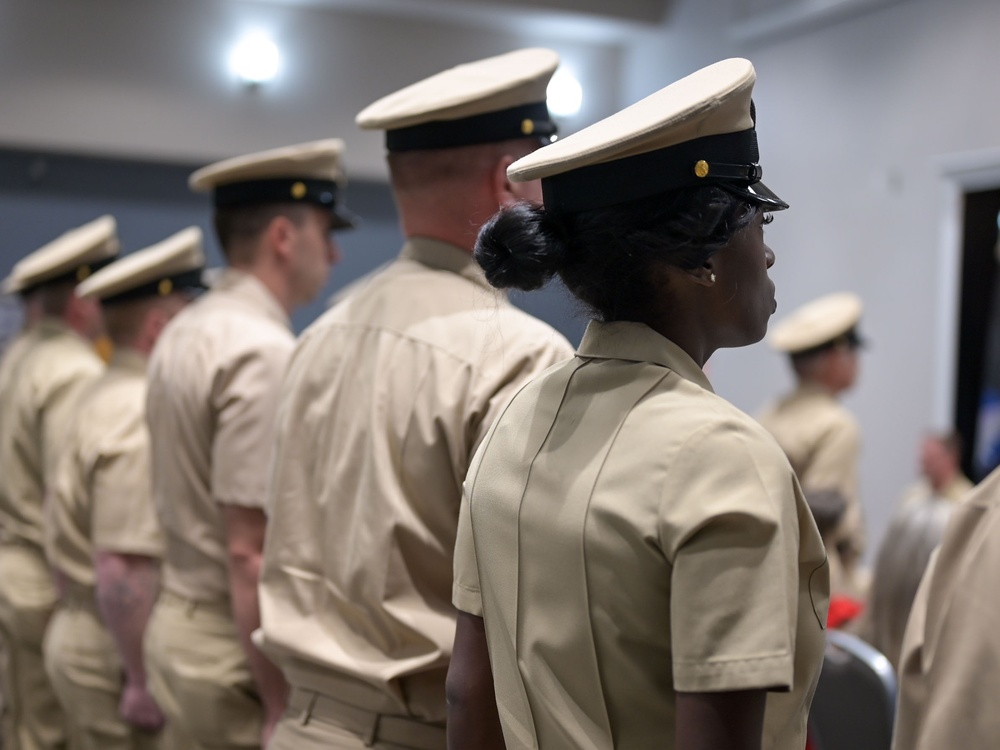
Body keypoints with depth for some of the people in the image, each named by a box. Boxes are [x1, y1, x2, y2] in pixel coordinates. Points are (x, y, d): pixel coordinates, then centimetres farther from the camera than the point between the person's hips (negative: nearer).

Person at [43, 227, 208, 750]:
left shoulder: (103, 398, 12)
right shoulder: (143, 418, -21)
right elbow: (123, 570, -26)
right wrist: (145, 682, -22)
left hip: (77, 634, 10)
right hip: (116, 653, -10)